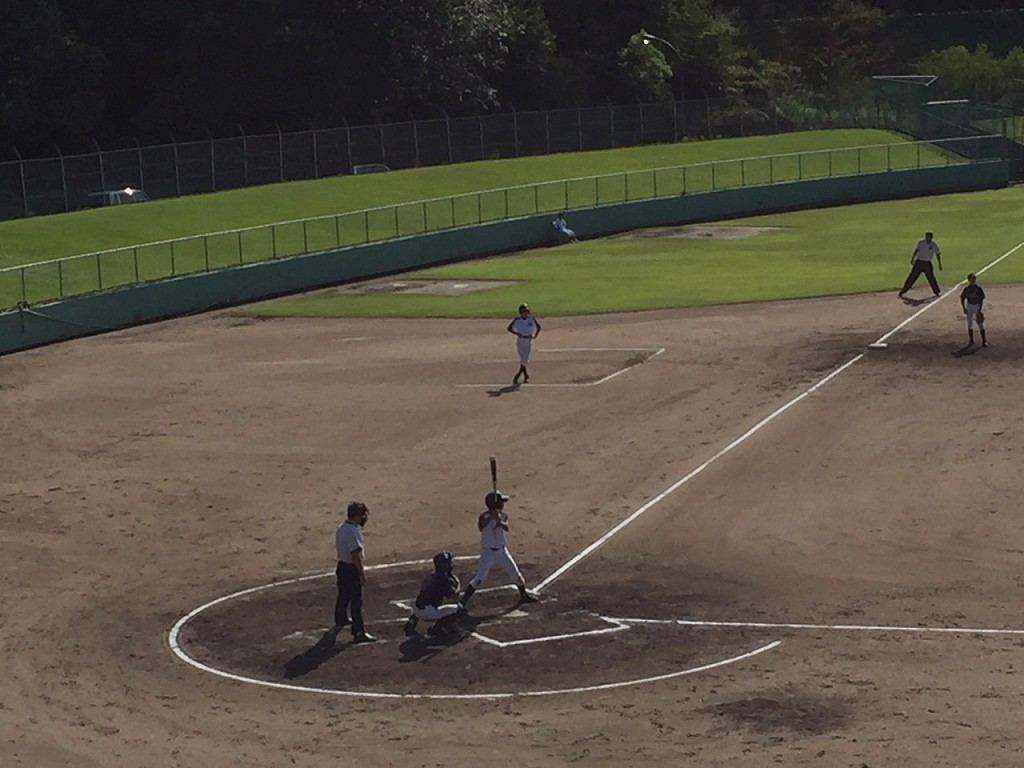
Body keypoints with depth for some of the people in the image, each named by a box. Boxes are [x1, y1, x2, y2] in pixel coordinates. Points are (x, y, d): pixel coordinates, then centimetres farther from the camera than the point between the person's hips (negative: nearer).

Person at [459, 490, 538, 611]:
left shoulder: (503, 515, 0)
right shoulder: (484, 516, -13)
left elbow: (506, 528, -18)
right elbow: (480, 527, -32)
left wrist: (498, 520, -35)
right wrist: (491, 517, -39)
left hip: (502, 551, 5)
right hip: (488, 552, -5)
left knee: (516, 574, 12)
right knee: (479, 579, -12)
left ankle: (524, 594, 35)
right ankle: (463, 601, -6)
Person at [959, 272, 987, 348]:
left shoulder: (979, 289, -10)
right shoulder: (966, 289, -4)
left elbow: (981, 300, -7)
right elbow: (962, 299, 2)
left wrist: (979, 310, -12)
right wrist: (964, 308, -9)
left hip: (977, 306, -2)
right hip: (969, 306, 2)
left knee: (980, 324, -1)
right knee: (970, 324, 7)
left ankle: (984, 341, 5)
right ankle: (971, 341, 18)